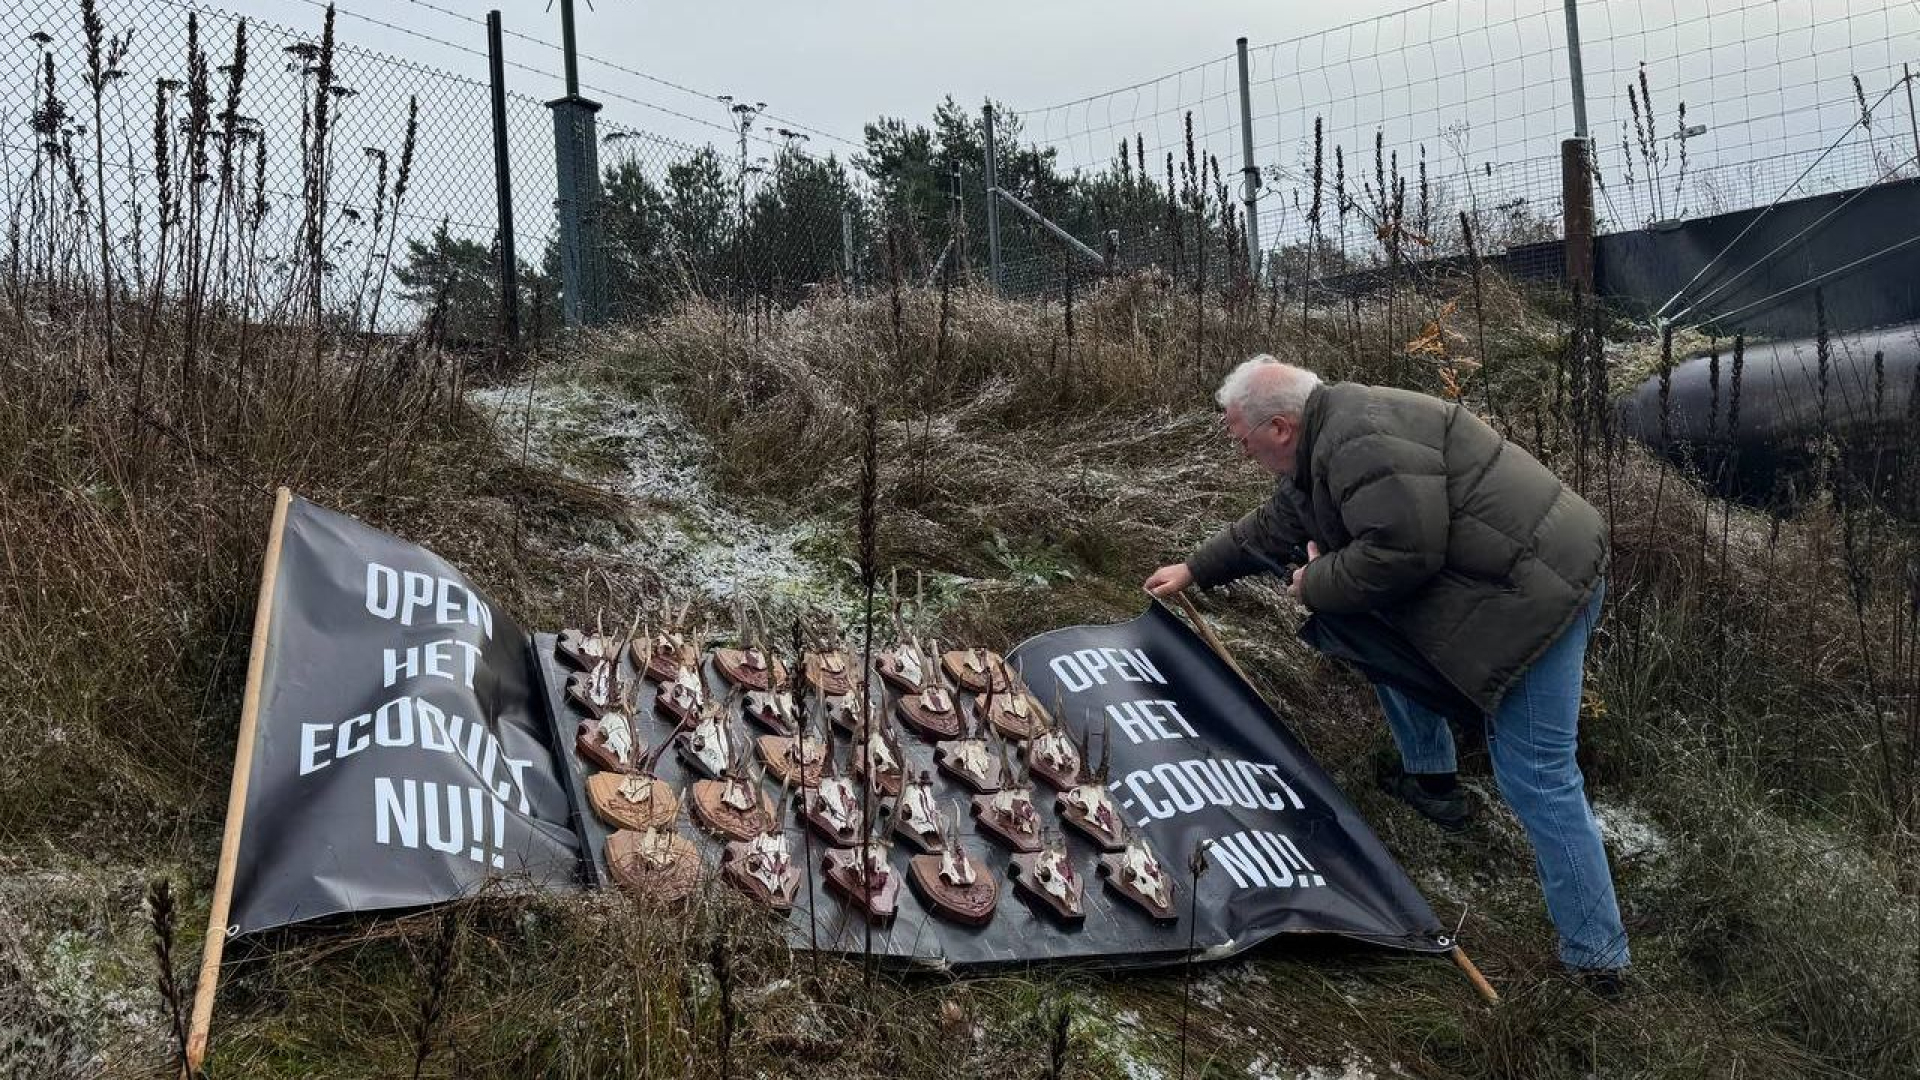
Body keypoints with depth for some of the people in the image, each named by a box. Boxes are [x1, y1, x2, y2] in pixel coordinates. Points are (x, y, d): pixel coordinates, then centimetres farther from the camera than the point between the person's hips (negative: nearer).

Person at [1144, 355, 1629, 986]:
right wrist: (1194, 570, 38)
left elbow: (1403, 550, -28)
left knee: (1534, 775, -9)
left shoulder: (1362, 435, -21)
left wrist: (1317, 585, -12)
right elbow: (1272, 528, 29)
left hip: (1534, 591, -11)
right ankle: (1432, 781, 31)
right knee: (1371, 628, 21)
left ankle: (1596, 956, -1)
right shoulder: (1322, 446, 13)